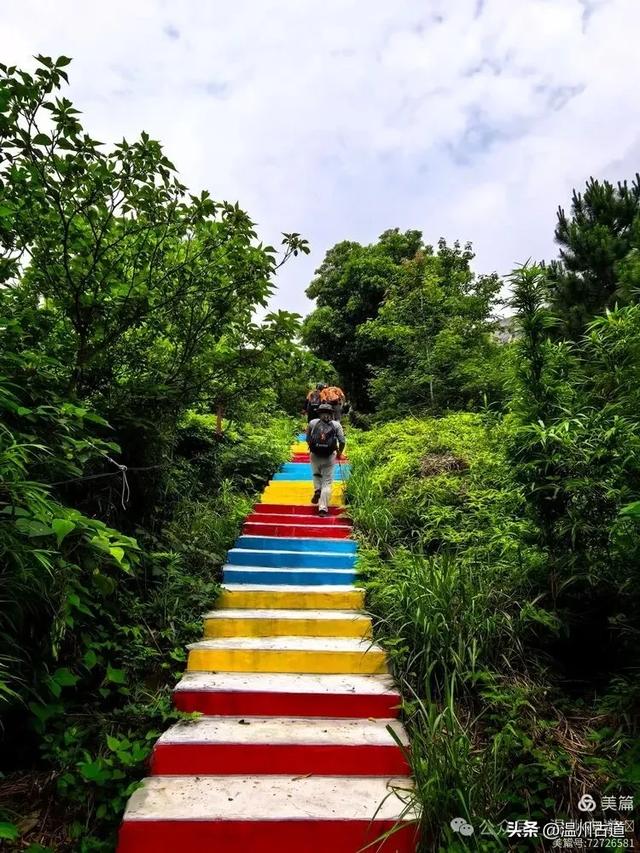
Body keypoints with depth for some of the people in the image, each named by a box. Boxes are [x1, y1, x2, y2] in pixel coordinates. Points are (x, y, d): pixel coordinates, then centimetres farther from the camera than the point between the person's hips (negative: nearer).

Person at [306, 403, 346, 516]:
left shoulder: (312, 423, 5)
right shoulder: (336, 424, 3)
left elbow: (307, 439, 7)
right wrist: (339, 453, 11)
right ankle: (323, 507, -1)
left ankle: (317, 490, 3)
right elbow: (342, 441, -4)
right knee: (327, 482, 5)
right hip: (329, 457, -1)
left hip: (314, 456, 1)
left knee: (316, 474, 28)